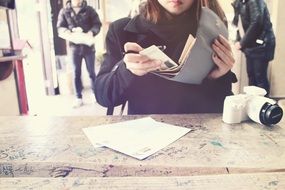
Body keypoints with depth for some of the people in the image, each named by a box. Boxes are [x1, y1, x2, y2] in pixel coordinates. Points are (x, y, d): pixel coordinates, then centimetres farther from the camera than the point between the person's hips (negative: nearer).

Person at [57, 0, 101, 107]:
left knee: (91, 72, 8)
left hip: (88, 46, -1)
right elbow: (60, 28, 0)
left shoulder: (89, 10, 5)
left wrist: (91, 32, -22)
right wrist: (69, 31, -21)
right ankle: (79, 98, 17)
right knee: (77, 73, 7)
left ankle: (96, 94, 23)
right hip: (74, 47, 1)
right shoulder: (64, 12, 5)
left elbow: (97, 24, -1)